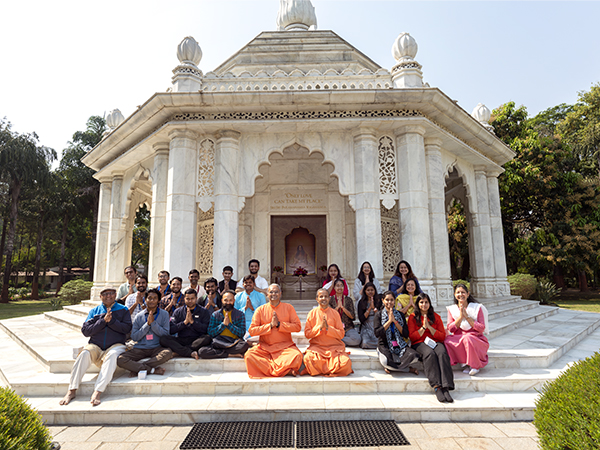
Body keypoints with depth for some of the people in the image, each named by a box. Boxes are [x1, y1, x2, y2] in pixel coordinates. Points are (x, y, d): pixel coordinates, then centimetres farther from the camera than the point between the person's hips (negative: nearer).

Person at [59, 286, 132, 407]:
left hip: (115, 345, -2)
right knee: (85, 353, -30)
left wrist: (111, 321, -13)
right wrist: (103, 321, -10)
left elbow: (127, 329, -3)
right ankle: (72, 391, -27)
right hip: (95, 346, 2)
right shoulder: (94, 311, 16)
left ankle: (97, 393, -40)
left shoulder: (123, 310, 10)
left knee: (112, 355, -35)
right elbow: (85, 331, 3)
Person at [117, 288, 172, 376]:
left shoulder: (164, 315, 5)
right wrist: (147, 324, -10)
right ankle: (153, 370, -20)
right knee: (120, 359, -25)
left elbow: (165, 334, -3)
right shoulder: (139, 316, 8)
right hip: (140, 349, 2)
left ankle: (136, 368, -19)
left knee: (168, 353, -35)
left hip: (156, 348, -1)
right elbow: (134, 337, 1)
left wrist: (153, 323, -12)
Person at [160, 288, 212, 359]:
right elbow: (171, 330, 1)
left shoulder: (204, 311, 6)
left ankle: (178, 350, -25)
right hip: (181, 340, 2)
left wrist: (192, 321, -12)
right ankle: (191, 353, -33)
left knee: (207, 338, -33)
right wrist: (185, 322, -12)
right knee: (163, 339, -24)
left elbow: (206, 329, -5)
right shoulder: (178, 311, 11)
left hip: (197, 340, -2)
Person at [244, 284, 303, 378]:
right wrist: (270, 325, -11)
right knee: (249, 355, -28)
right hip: (264, 346, 2)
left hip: (285, 346, -1)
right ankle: (286, 370, -22)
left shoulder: (288, 308, 5)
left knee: (297, 356, -31)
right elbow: (252, 331, -1)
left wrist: (279, 324, -10)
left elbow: (298, 326, -2)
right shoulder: (260, 310, 5)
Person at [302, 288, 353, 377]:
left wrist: (328, 327, -12)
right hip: (316, 346, -1)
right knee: (308, 358, -33)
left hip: (334, 346, 1)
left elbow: (341, 334, 2)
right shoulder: (312, 313, 5)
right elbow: (307, 334, 1)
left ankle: (319, 370, -6)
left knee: (346, 362, -28)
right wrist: (320, 327, -13)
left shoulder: (335, 313, 6)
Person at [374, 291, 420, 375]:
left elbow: (406, 335, 2)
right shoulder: (379, 314, 3)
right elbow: (377, 333, -9)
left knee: (414, 355, -28)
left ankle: (391, 366, -12)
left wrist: (395, 321, -8)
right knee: (385, 361, -37)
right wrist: (389, 321, -11)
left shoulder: (400, 314, 10)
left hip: (400, 346, 3)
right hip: (385, 346, -3)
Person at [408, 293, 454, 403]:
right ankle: (437, 388, -41)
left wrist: (429, 327, -7)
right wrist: (423, 327, -9)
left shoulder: (436, 316, 15)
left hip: (436, 342, 2)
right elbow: (412, 336, 2)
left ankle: (446, 388, -40)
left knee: (442, 353, -33)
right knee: (429, 354, -35)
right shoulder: (413, 317, 9)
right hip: (419, 343, -2)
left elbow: (442, 336, 8)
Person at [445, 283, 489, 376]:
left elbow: (482, 328, -7)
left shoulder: (477, 307, 0)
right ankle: (465, 363, -11)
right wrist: (460, 316, -12)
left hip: (476, 338, -2)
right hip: (457, 339, 2)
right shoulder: (451, 309, 6)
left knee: (467, 338, -36)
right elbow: (451, 329, -2)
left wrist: (467, 317, -13)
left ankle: (476, 365, -10)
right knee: (447, 340, -29)